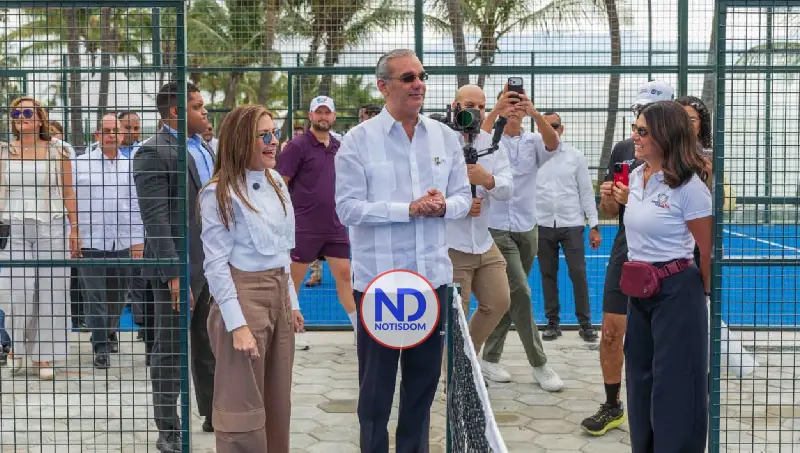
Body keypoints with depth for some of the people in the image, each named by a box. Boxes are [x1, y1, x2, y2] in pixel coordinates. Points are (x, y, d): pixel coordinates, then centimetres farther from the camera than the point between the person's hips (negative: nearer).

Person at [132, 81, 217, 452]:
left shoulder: (205, 149, 13)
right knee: (170, 349, 3)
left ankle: (214, 414, 30)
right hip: (178, 268, -7)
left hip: (213, 264, 7)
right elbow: (155, 218, -18)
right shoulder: (153, 153, -12)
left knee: (210, 346, 17)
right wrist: (174, 274, -22)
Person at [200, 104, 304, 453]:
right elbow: (215, 264, -13)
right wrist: (237, 324, -20)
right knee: (243, 405, -2)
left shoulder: (276, 182, 11)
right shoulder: (219, 193, -10)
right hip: (244, 297, -7)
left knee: (278, 401, 12)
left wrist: (291, 302, 16)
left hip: (278, 296, 7)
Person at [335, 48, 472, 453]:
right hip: (379, 279, -4)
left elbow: (463, 197, 8)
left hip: (432, 276, 4)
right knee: (376, 383, 8)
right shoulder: (359, 140, -8)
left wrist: (444, 206, -15)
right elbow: (348, 207, -13)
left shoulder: (444, 137, 5)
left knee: (424, 380, 15)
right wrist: (409, 209, -19)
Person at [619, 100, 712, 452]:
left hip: (676, 290, -8)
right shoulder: (635, 177, 6)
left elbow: (708, 250, -9)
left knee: (674, 380, 0)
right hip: (638, 288, 8)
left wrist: (703, 292, 0)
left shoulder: (689, 186, -16)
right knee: (640, 373, 15)